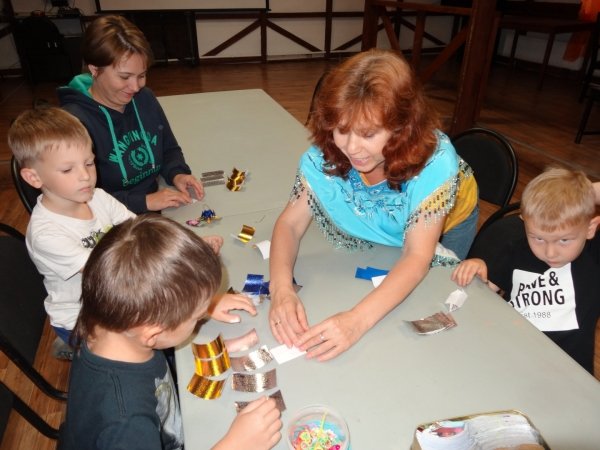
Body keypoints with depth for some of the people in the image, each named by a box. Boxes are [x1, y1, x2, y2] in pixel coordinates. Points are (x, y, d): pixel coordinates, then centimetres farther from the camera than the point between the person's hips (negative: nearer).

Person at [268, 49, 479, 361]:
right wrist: (281, 288, -44)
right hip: (378, 231, 2)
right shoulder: (325, 156, -31)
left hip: (441, 230, -2)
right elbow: (290, 223, -25)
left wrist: (358, 320, -55)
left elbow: (417, 257, -40)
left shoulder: (435, 162, -40)